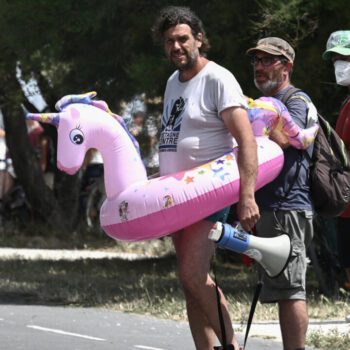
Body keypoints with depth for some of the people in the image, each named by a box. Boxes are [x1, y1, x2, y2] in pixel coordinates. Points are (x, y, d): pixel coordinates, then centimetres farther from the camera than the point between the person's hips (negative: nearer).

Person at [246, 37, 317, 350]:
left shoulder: (297, 101, -6)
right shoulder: (268, 103, 24)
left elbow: (282, 137, -25)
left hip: (287, 208, -10)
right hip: (271, 209, 10)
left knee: (289, 290, -11)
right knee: (286, 290, 10)